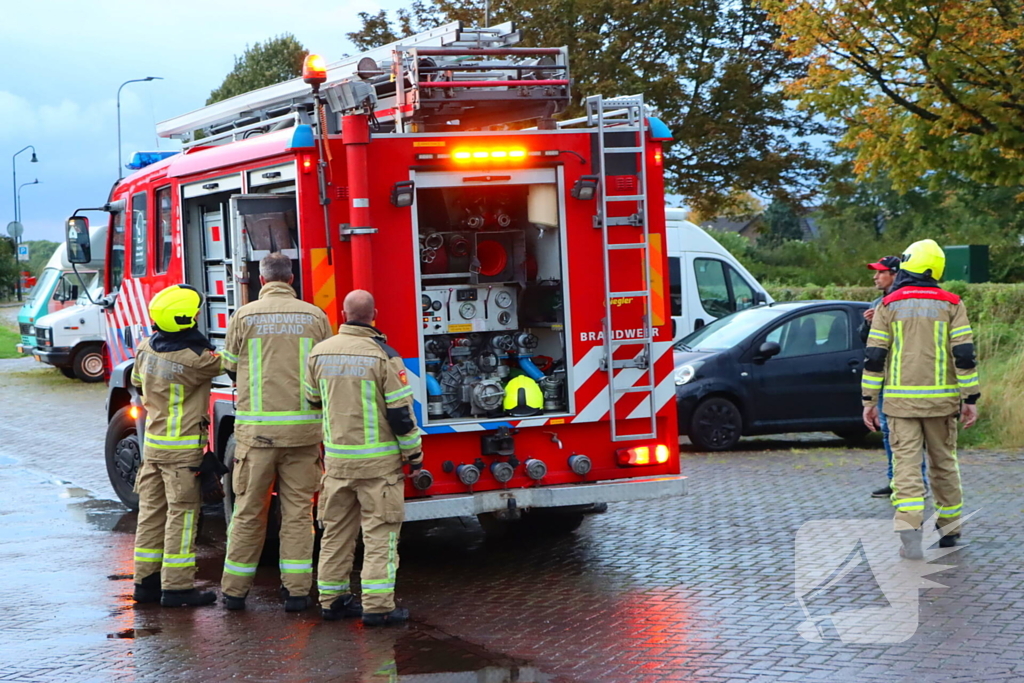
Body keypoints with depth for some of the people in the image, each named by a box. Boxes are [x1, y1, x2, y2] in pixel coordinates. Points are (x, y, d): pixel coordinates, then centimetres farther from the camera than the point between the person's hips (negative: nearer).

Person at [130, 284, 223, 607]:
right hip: (183, 447, -7)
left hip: (152, 443, 7)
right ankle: (177, 587, -2)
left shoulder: (146, 349, 2)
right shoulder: (196, 359, -21)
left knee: (152, 510, 12)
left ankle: (146, 581, 17)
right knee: (182, 513, -3)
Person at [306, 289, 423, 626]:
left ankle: (332, 599, 19)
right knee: (380, 533, -1)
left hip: (336, 458, 5)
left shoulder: (320, 353, 3)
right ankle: (378, 606, -3)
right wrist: (414, 453, 0)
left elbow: (312, 400, 16)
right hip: (378, 462, -5)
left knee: (336, 531, 13)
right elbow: (400, 412, -11)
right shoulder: (383, 356, -12)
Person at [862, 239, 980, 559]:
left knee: (905, 463, -4)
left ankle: (910, 530, -19)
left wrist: (869, 401, 3)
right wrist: (970, 398, 1)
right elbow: (964, 354, -4)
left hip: (901, 399, -1)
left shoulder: (888, 306, 1)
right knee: (943, 462, 14)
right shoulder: (950, 304, 1)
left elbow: (874, 356, -2)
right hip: (941, 400, 1)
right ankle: (950, 529, 24)